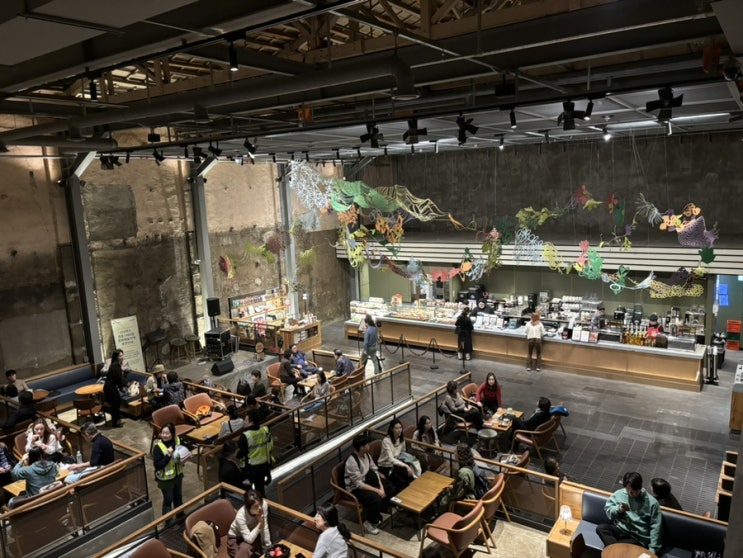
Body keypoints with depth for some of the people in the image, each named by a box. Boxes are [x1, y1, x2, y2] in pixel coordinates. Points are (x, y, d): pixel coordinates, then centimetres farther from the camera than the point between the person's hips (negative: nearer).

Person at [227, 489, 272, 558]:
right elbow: (249, 539, -30)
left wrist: (268, 547, -14)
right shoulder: (240, 516, -36)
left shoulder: (264, 505, -28)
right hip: (236, 538, -4)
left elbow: (264, 528, -17)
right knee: (245, 549, -33)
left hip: (253, 534, 4)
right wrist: (260, 523, -36)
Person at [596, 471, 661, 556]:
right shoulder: (619, 494, 5)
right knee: (600, 528, -29)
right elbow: (607, 508, 10)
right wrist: (618, 509, -11)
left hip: (637, 538, -5)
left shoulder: (652, 503, -4)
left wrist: (652, 549, -11)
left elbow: (655, 528, -4)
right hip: (619, 530, 5)